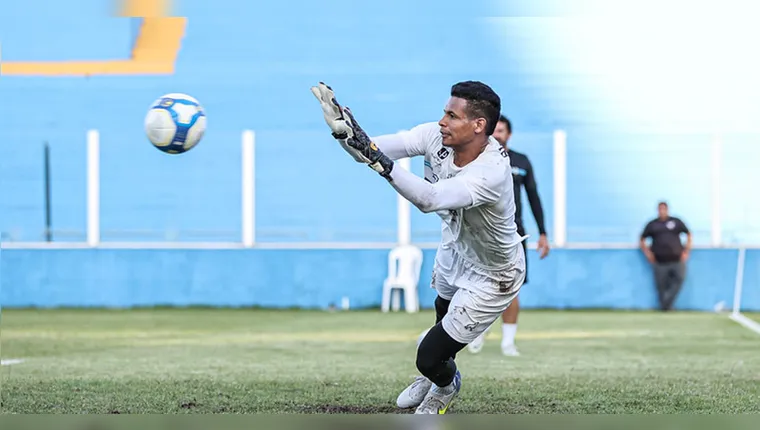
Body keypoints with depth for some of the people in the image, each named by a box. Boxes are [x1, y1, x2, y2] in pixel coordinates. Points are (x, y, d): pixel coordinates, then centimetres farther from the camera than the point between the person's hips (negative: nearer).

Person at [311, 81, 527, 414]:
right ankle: (436, 373, 64)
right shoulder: (437, 136, -21)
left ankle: (446, 385, 37)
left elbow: (430, 199, -54)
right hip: (455, 249, 7)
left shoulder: (492, 172, -42)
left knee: (430, 356, 0)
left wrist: (380, 162, -64)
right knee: (443, 314, 32)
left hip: (490, 277, -7)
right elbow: (371, 151, -26)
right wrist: (343, 131, -47)